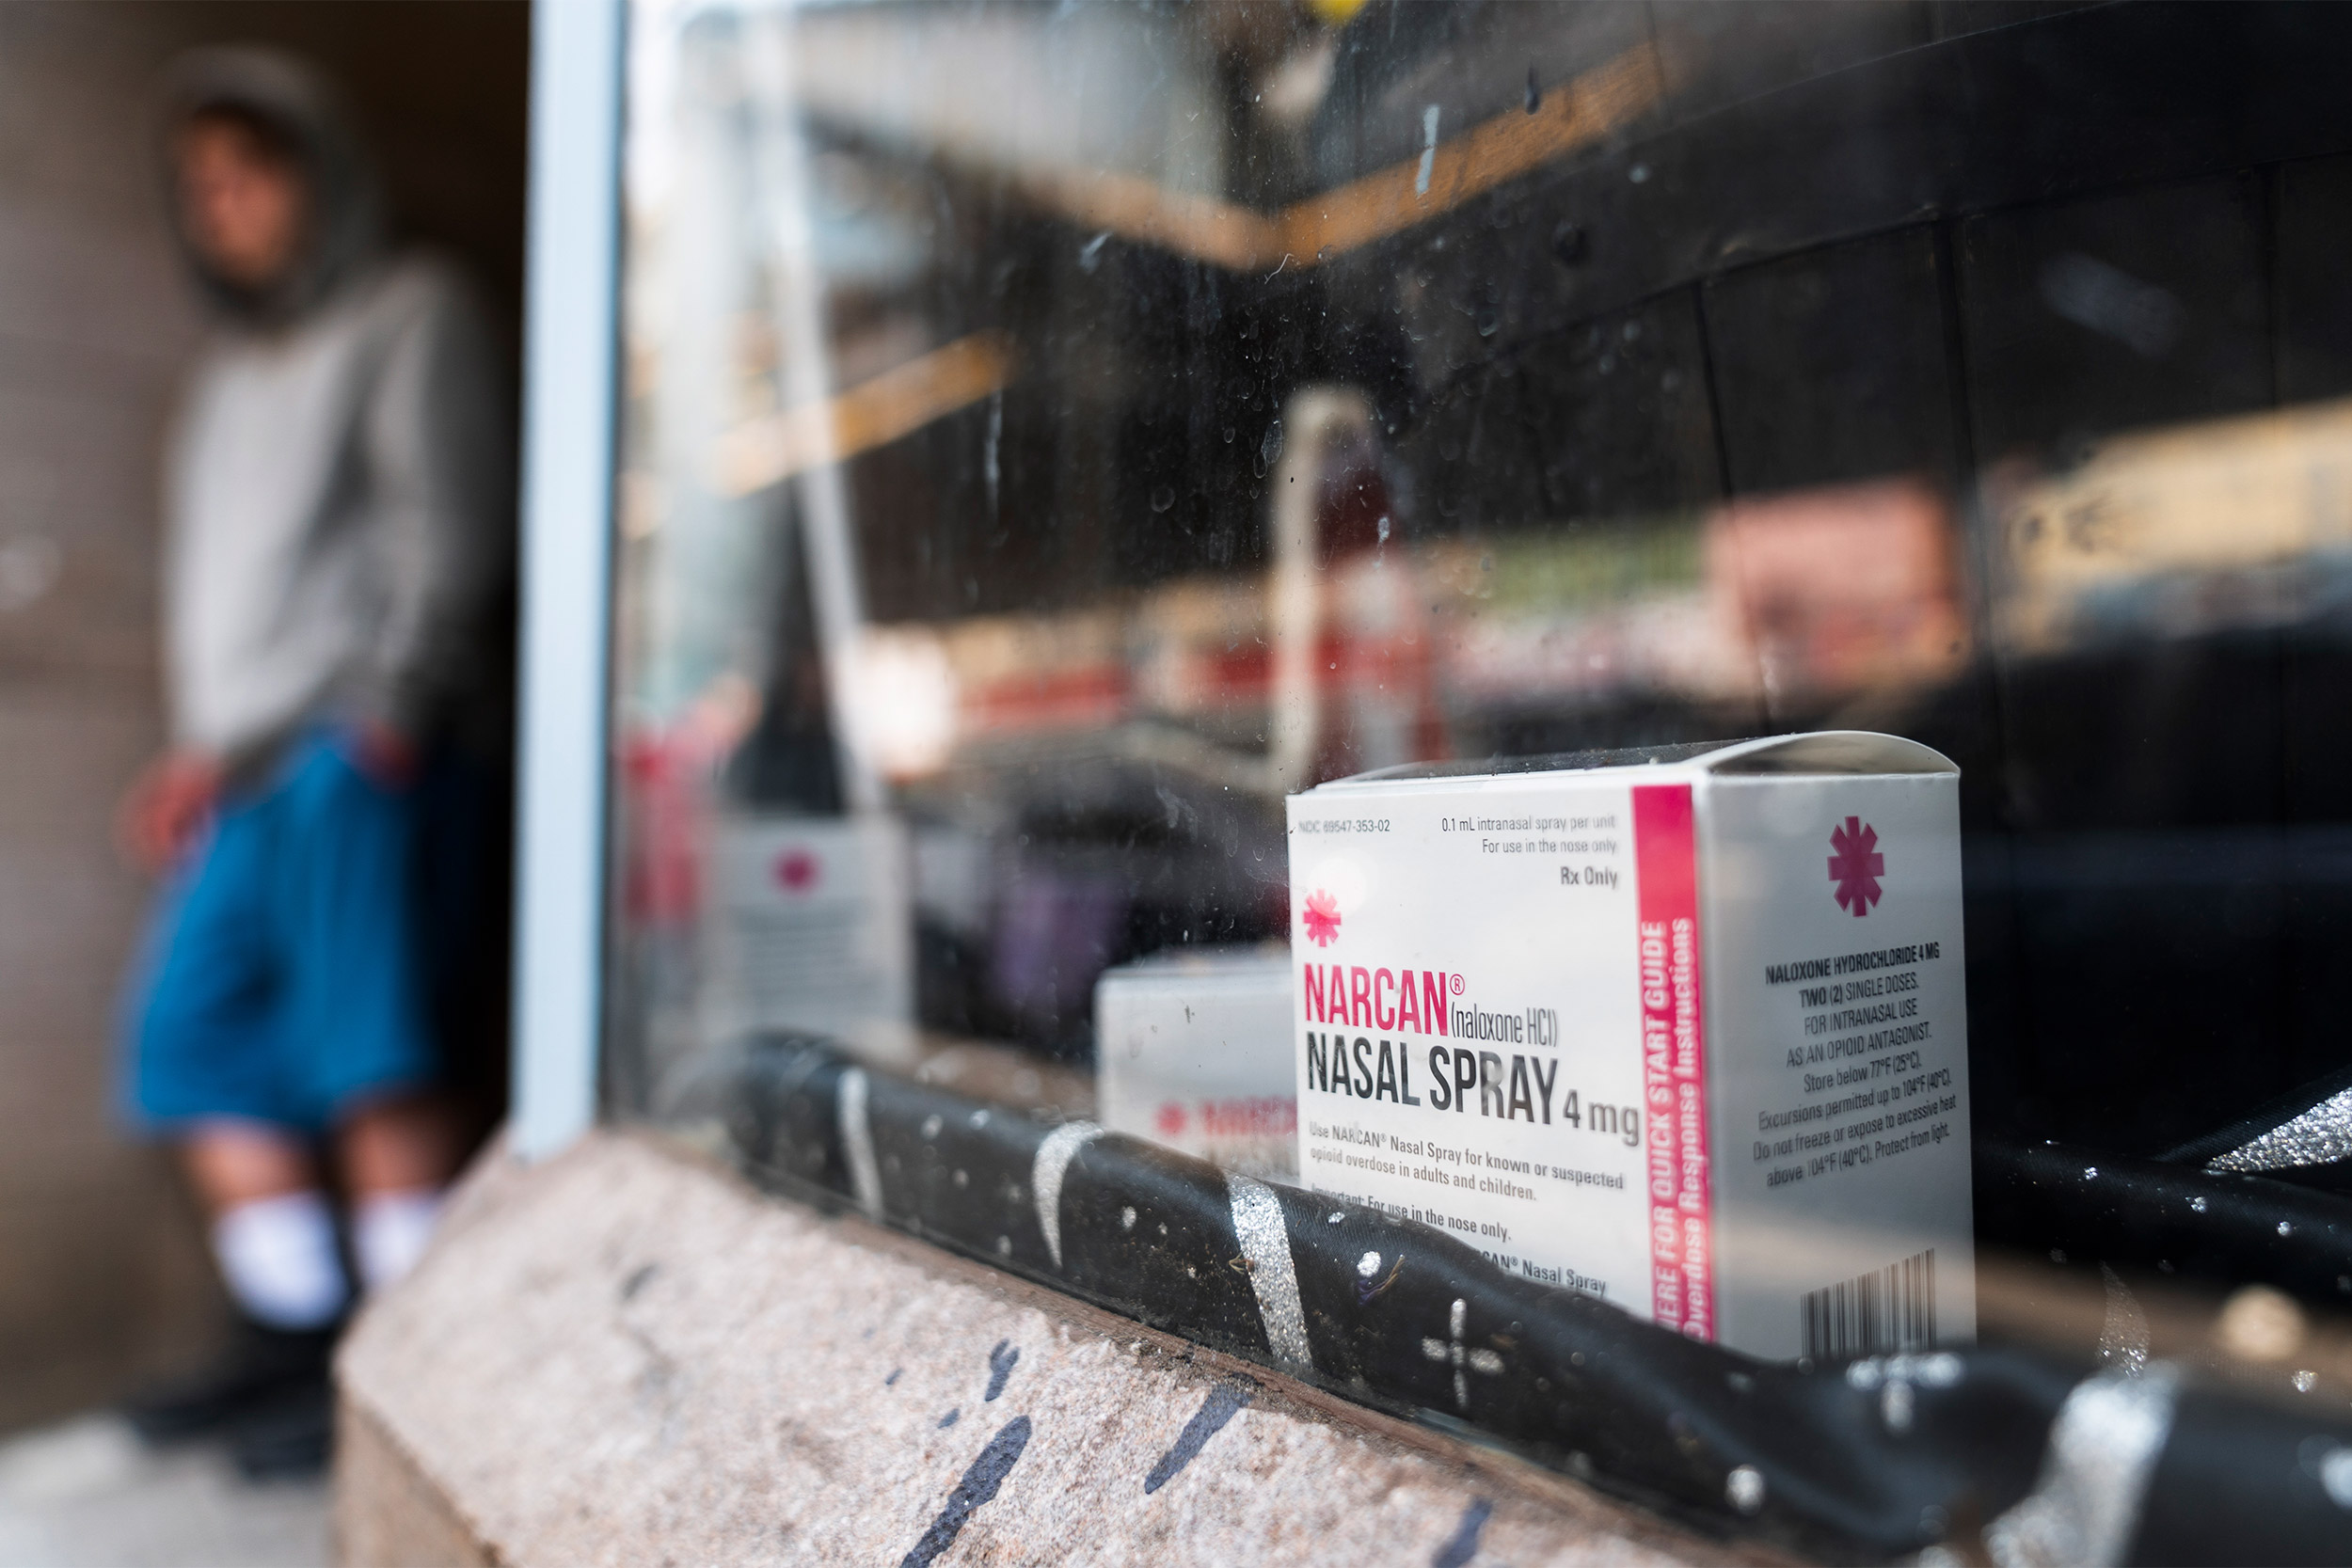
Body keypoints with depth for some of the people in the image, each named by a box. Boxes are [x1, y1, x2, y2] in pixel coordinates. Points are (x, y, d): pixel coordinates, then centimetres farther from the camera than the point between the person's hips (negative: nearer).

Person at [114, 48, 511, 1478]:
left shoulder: (410, 315, 3)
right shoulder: (234, 364, 26)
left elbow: (453, 530, -8)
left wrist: (390, 712, -16)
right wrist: (208, 747, 17)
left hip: (363, 755, -9)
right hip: (249, 766, 9)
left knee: (371, 1060, -11)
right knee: (197, 1043, 8)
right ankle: (299, 1336, 17)